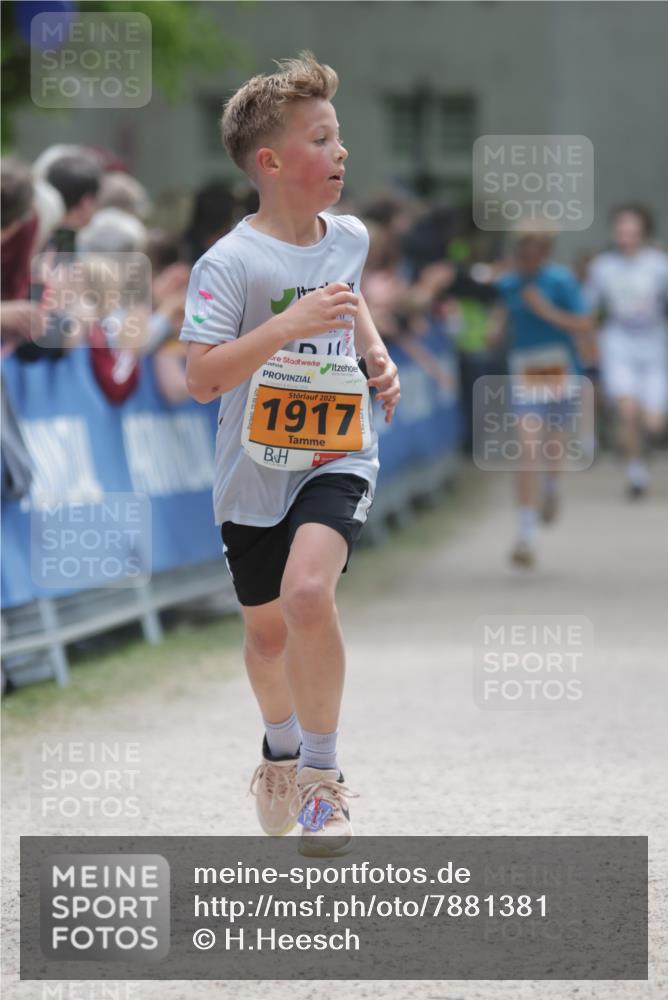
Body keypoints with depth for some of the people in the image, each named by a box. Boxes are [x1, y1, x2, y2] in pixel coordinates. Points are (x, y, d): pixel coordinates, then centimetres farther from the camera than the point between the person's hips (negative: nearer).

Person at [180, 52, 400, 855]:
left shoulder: (349, 237, 2)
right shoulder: (230, 263, -17)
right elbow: (201, 379, -23)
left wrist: (376, 356, 10)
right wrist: (289, 324, -31)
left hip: (336, 456, 1)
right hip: (255, 473, -1)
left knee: (307, 592, -26)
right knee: (267, 631, 14)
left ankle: (321, 772, -11)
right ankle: (281, 742, 48)